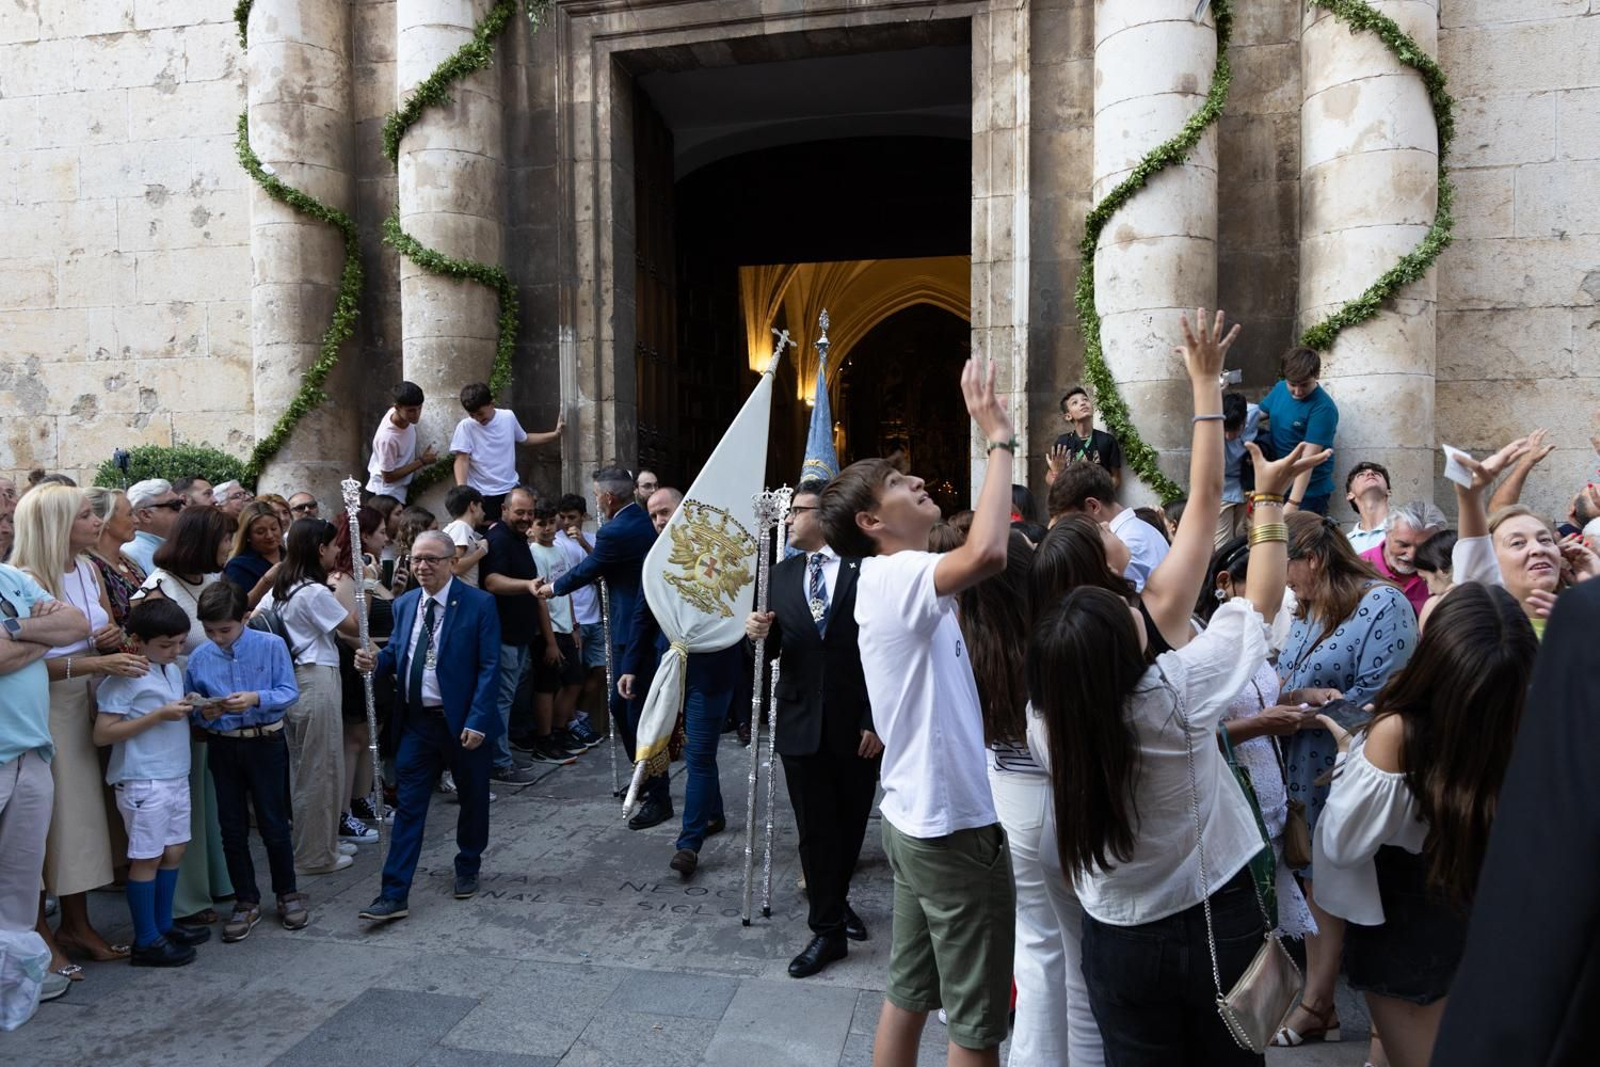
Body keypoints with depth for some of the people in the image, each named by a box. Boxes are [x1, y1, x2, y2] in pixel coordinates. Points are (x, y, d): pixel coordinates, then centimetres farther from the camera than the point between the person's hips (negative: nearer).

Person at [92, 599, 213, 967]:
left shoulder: (173, 670, 11)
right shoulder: (124, 678, -13)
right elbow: (102, 733, -17)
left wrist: (189, 709, 0)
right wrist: (159, 716, -22)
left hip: (175, 776, 8)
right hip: (143, 781, -8)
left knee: (173, 851, 14)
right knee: (147, 858, 0)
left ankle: (163, 925, 27)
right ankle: (146, 942, 9)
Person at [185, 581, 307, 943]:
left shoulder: (271, 646, -9)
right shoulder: (199, 658, -2)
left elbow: (290, 691, -9)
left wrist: (256, 699, -25)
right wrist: (203, 713, -16)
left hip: (266, 743, -3)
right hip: (222, 747, 3)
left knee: (274, 823, 6)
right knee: (232, 828, 11)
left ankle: (288, 894, 24)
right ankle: (246, 902, 25)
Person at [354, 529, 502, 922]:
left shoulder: (480, 604, -11)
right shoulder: (405, 604, 6)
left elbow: (489, 667, -13)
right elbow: (397, 652, 14)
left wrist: (476, 721, -19)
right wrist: (377, 661, -10)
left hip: (463, 722, -3)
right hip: (416, 722, 4)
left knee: (472, 799, 14)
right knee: (408, 807, 3)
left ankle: (467, 870, 36)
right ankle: (394, 895, 7)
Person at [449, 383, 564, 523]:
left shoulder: (508, 417, -1)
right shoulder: (465, 426, -12)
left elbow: (524, 439, 17)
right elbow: (462, 460, -14)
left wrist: (555, 434, 11)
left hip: (511, 488, 4)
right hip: (483, 494, -3)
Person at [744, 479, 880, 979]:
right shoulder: (782, 575, 6)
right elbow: (774, 649, 10)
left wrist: (875, 721, -12)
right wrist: (759, 632, -13)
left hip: (855, 725, -2)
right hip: (801, 723, 2)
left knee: (850, 823, 15)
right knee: (815, 829, 6)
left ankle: (835, 900, 38)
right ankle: (827, 930, 17)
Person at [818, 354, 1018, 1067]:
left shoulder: (894, 581, 10)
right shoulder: (895, 576, -21)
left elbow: (980, 554, 14)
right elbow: (987, 554, -38)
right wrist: (999, 440, -28)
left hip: (917, 817, 10)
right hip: (954, 822, -10)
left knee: (909, 992, 20)